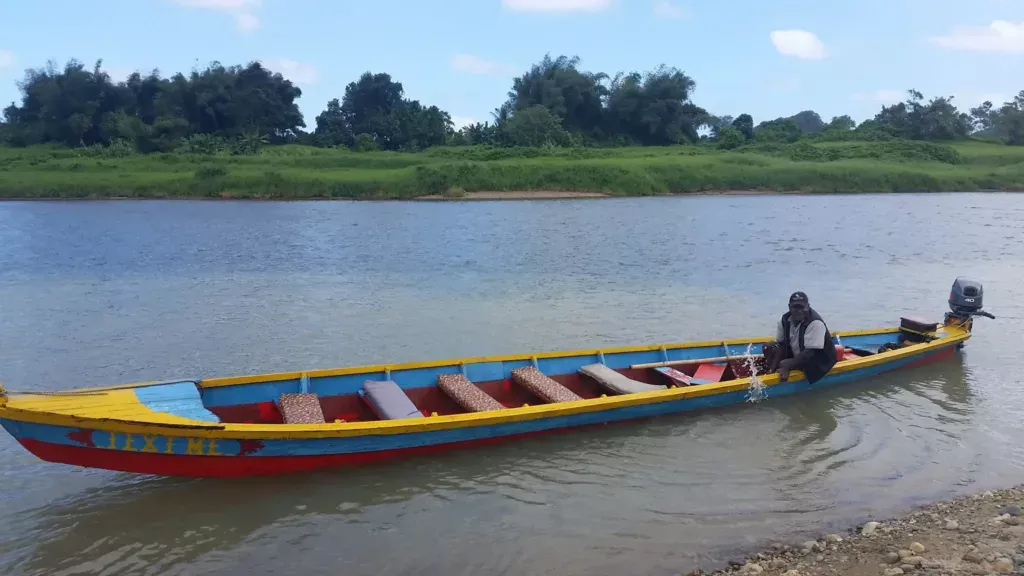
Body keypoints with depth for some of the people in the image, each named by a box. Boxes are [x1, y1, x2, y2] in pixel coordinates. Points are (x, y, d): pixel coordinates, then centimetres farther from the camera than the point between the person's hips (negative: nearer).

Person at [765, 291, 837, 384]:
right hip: (796, 356, 7)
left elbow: (810, 352, -31)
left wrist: (787, 366, -36)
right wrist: (773, 368, -16)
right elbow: (781, 344, -3)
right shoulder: (785, 320, -7)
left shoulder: (815, 323, -28)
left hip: (818, 361, -7)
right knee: (768, 347, -3)